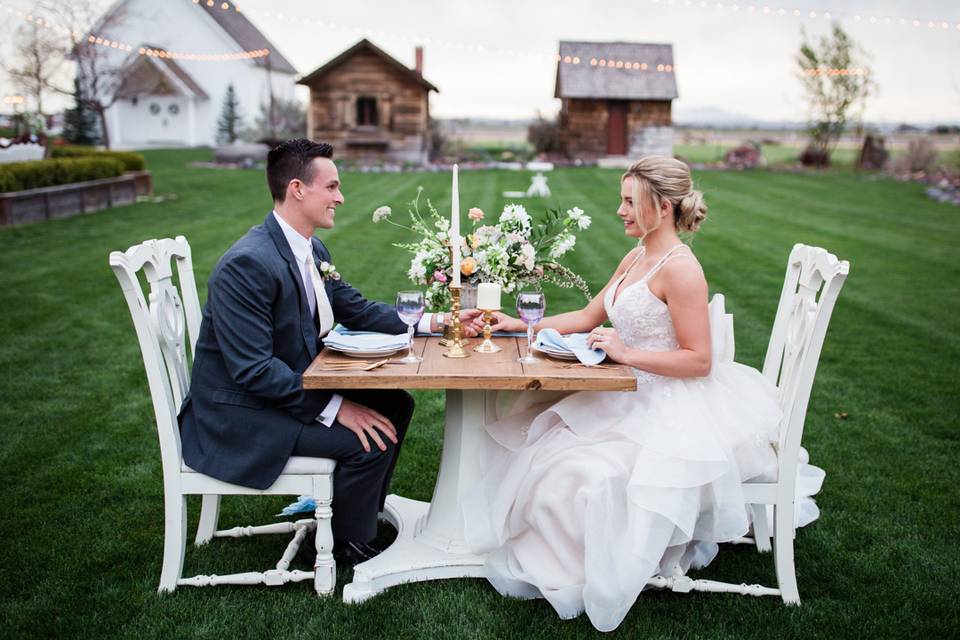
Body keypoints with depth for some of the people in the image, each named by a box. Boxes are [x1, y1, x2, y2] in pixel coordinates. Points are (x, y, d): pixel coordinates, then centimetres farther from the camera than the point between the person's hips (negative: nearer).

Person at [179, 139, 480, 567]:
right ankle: (350, 544, 6)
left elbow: (357, 310, 10)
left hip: (292, 386, 10)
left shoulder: (313, 250, 2)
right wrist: (335, 408, -26)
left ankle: (361, 509, 26)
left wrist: (434, 322, -1)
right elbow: (253, 370, -28)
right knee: (369, 438, -20)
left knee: (395, 403, 9)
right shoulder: (248, 264, -27)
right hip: (241, 417, -9)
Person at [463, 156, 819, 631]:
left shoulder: (679, 268, -18)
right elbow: (589, 317, 19)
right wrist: (521, 325, 13)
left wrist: (626, 353, -22)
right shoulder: (635, 259, 10)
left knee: (585, 478, -21)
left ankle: (592, 582, 8)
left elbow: (699, 361, -20)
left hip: (669, 408, -9)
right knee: (537, 442, 3)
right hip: (628, 396, 9)